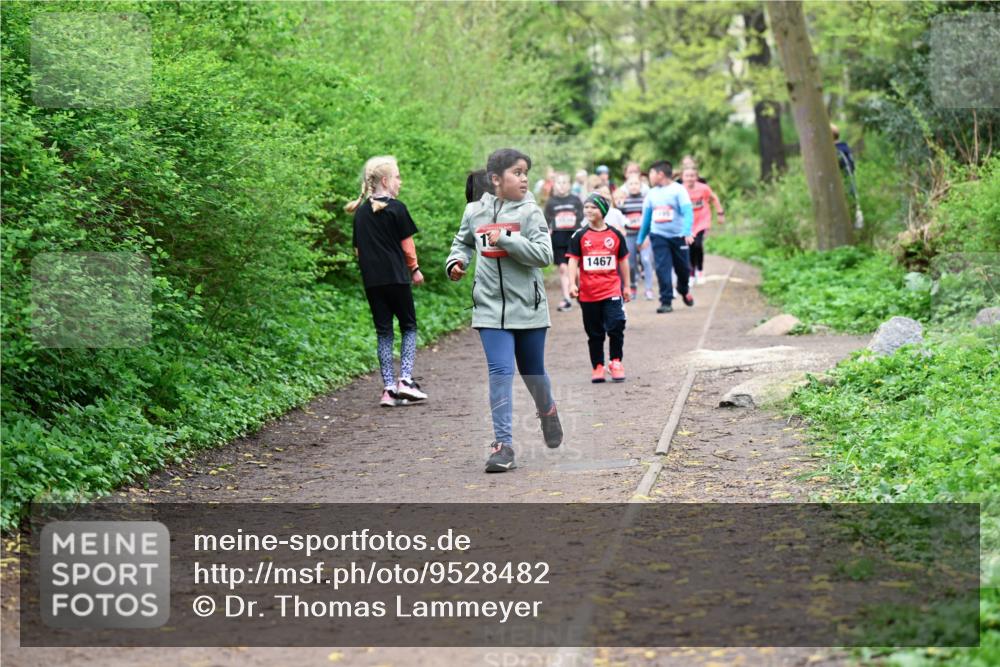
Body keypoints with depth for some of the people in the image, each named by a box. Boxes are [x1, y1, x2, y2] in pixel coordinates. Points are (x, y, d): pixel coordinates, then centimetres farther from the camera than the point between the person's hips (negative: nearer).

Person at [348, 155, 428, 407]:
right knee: (409, 327, 9)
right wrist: (415, 269, 10)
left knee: (383, 332, 8)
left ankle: (388, 388, 3)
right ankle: (405, 380, -5)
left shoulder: (361, 212, 8)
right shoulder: (396, 208, -8)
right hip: (396, 277, -5)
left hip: (371, 280, 5)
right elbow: (407, 243, -3)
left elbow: (358, 247, 11)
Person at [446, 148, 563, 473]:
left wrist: (505, 239, -21)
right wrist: (456, 261, 1)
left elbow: (544, 254, -17)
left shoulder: (530, 212, -7)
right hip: (491, 307, 1)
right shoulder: (475, 211, 2)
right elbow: (462, 242, 21)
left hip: (528, 306, -1)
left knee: (533, 372, 15)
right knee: (500, 372, -9)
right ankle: (503, 443, -7)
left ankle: (547, 412, 46)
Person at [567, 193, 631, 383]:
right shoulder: (580, 236, 2)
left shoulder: (615, 235, 4)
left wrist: (626, 286, 14)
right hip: (588, 293, 1)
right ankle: (597, 367, 18)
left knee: (616, 327, -12)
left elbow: (623, 261, 12)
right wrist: (572, 284, -14)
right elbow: (573, 261, -1)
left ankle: (616, 362, 4)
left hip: (612, 290, -1)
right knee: (595, 333, 8)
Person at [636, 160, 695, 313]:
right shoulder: (652, 194, 6)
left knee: (683, 268, 10)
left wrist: (687, 232, -30)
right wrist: (640, 239, 18)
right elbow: (646, 217, 14)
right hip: (658, 236, 2)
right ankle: (666, 301, -6)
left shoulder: (678, 190, -7)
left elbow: (687, 212, -15)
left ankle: (684, 291, 38)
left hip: (678, 236, -2)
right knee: (662, 268, -9)